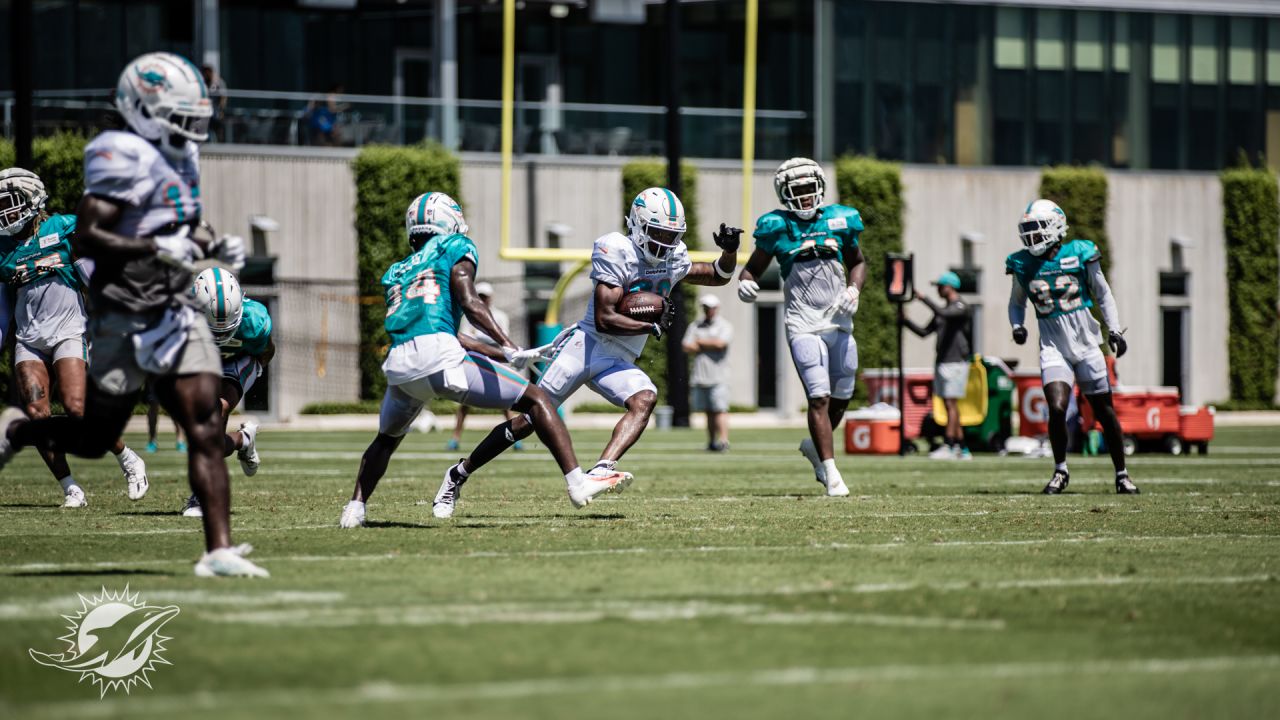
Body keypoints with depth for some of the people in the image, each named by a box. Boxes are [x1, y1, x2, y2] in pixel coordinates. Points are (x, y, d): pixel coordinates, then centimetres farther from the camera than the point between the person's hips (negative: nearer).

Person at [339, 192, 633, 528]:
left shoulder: (397, 273, 30)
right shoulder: (455, 248, 14)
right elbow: (468, 302, -4)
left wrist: (503, 355, 32)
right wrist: (508, 347, -14)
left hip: (399, 364, 5)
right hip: (439, 358, -5)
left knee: (387, 438, 33)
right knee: (535, 400, 5)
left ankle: (355, 508, 18)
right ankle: (578, 483, -5)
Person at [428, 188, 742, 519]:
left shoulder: (673, 259, 6)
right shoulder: (617, 251, -15)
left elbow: (719, 276, 20)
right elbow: (605, 319, -18)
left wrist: (729, 251, 0)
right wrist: (654, 328, -16)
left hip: (618, 362, 6)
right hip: (586, 345, -6)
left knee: (645, 399, -27)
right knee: (528, 420, -4)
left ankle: (601, 470, -43)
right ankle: (459, 473, 12)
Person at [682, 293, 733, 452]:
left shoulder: (724, 326, 5)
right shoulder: (695, 326, 17)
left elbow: (720, 343, -13)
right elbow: (687, 347, 5)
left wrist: (701, 342, 1)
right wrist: (710, 346, -3)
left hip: (718, 377, -4)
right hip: (700, 376, 4)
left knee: (720, 409, -12)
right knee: (708, 411, 5)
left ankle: (723, 440, -19)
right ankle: (711, 441, 9)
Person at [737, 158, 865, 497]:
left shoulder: (839, 221, 5)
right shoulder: (777, 227, -3)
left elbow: (857, 262, 18)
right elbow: (754, 267, 5)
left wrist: (854, 289, 0)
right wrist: (745, 283, -17)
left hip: (840, 323, 4)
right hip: (803, 326, -4)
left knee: (841, 398, 12)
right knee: (820, 398, -14)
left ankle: (815, 446, 39)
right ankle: (831, 474, -11)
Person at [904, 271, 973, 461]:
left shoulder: (960, 308, -7)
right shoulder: (943, 309, 21)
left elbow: (943, 313, -28)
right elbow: (924, 332, 22)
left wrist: (923, 298, -21)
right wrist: (906, 321, 9)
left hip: (956, 363, -9)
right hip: (942, 363, 9)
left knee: (951, 404, -12)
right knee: (950, 405, 7)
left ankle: (948, 447, -16)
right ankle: (962, 450, 9)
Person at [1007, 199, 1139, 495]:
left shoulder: (1080, 255, -5)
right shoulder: (1023, 265, 1)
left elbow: (1103, 294, 7)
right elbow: (1016, 302, 17)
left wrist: (1115, 329, -1)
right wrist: (1017, 326, -3)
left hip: (1086, 344, 0)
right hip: (1053, 347, 0)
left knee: (1105, 412, 5)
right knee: (1057, 409, -18)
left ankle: (1122, 475, 17)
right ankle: (1060, 471, 1)